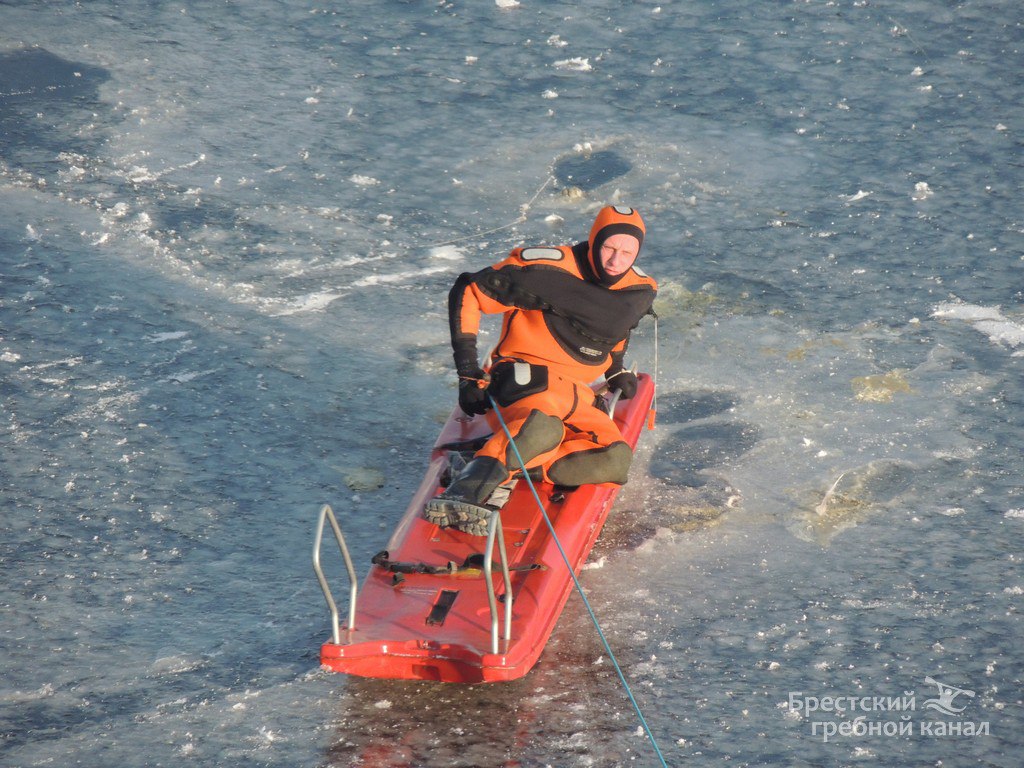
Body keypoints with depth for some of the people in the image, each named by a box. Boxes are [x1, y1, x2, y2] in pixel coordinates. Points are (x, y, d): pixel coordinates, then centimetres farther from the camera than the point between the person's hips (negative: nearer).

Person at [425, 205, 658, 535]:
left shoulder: (639, 291, 6)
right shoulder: (549, 268, -13)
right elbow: (467, 292, -7)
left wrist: (615, 370, 22)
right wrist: (469, 372, -10)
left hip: (577, 395, 6)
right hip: (525, 373, -6)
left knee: (615, 459, -23)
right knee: (542, 428, -42)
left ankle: (506, 462, -30)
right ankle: (463, 495, -53)